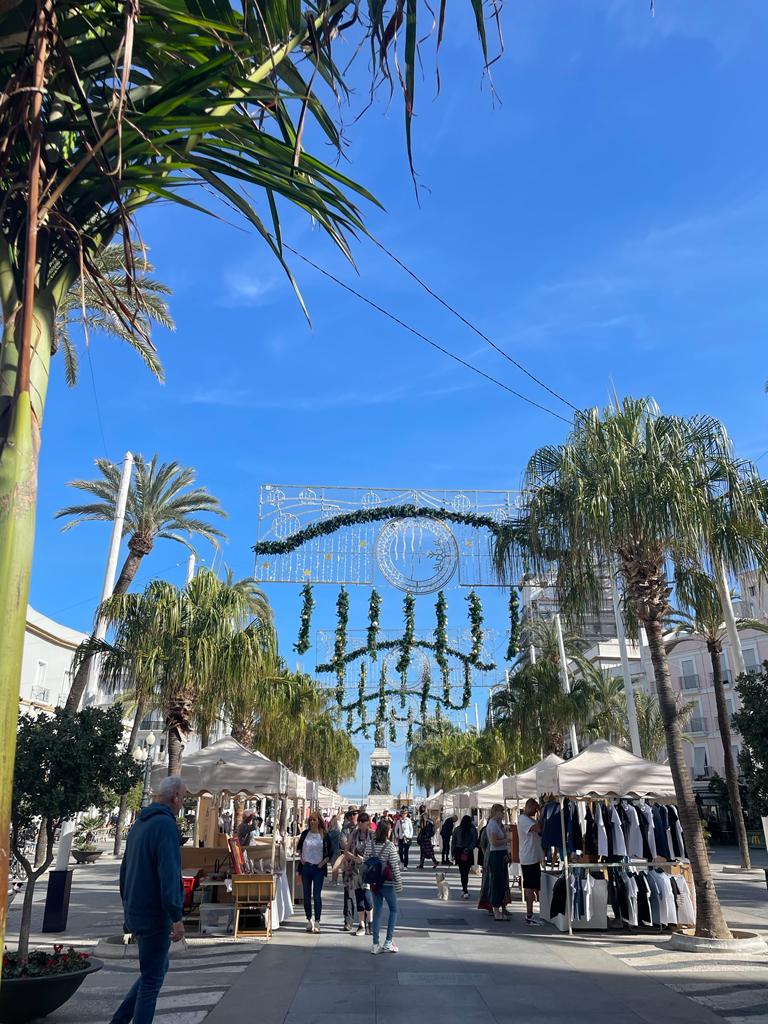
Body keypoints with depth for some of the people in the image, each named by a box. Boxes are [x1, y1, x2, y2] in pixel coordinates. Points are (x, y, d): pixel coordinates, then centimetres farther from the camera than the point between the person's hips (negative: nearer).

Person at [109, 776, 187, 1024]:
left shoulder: (138, 825, 12)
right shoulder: (166, 824, -18)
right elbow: (169, 873, -24)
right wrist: (176, 917, -20)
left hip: (136, 912, 9)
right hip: (155, 914, -9)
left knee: (158, 968, 20)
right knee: (152, 978, 3)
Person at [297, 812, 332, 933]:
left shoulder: (324, 836, -4)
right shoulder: (305, 833, 3)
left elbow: (330, 853, 2)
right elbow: (299, 847, 18)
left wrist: (323, 862, -7)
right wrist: (301, 858, 6)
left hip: (318, 869, -3)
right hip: (306, 867, 3)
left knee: (317, 896, -6)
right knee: (306, 896, 7)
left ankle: (317, 923, -2)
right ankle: (309, 921, 19)